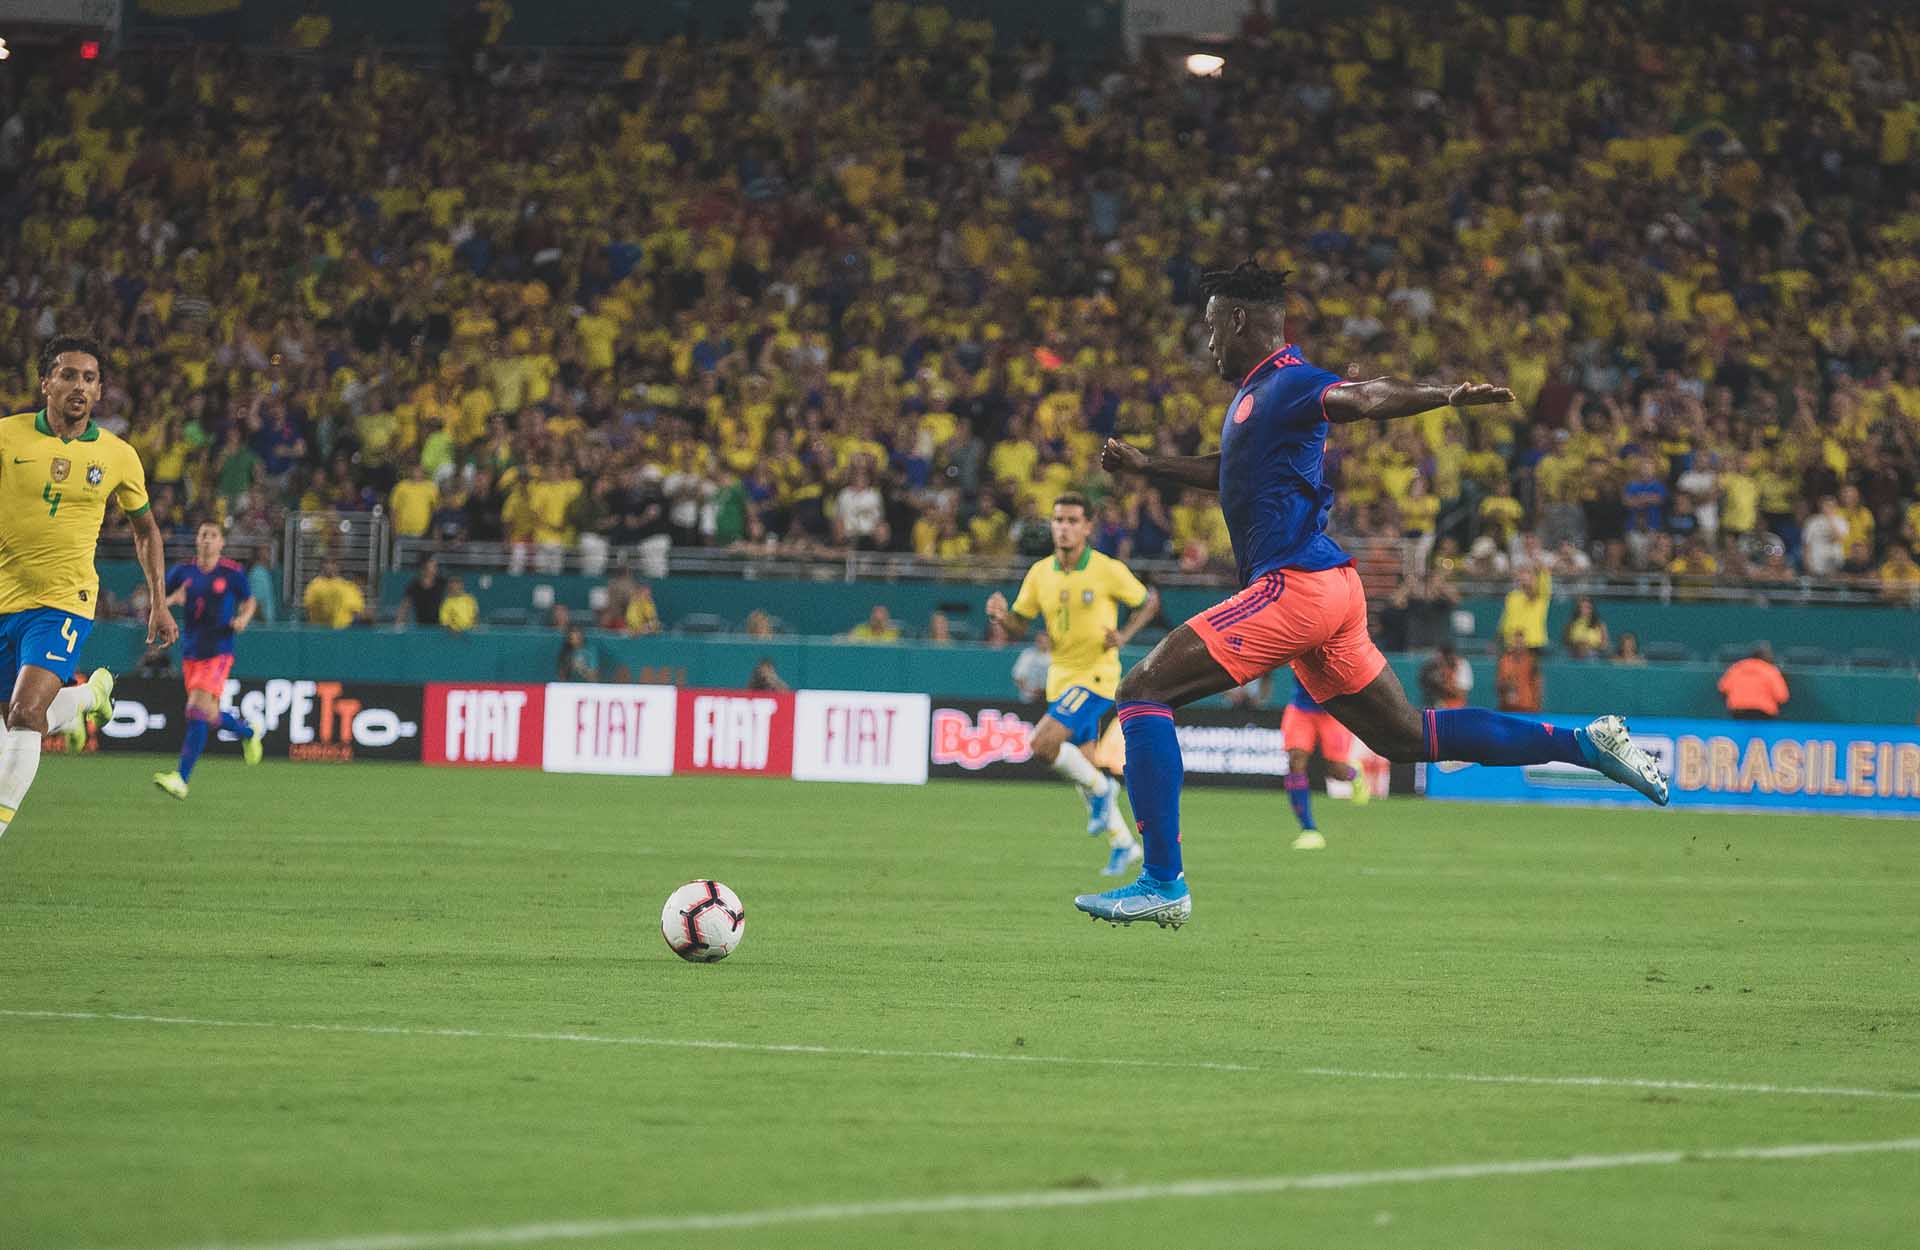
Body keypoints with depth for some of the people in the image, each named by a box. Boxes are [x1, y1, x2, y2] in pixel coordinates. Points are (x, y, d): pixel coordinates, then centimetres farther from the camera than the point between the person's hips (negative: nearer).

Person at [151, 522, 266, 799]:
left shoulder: (232, 573, -2)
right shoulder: (182, 572, 5)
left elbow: (249, 601, 13)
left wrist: (243, 618, -8)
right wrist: (172, 600, -13)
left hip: (218, 651, -5)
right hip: (191, 651, 5)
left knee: (199, 708, -19)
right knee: (208, 716, 11)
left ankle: (181, 778, -21)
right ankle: (249, 730, 42)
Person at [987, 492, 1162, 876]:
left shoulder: (1109, 571, -11)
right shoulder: (1040, 574, 3)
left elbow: (1149, 601, 2)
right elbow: (1019, 626, 8)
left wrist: (1123, 635, -14)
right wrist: (1002, 615, -15)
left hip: (1096, 675, -6)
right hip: (1061, 678, 6)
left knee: (1043, 744, -24)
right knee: (1084, 765, 10)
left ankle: (1099, 788, 0)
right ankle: (1122, 844, 24)